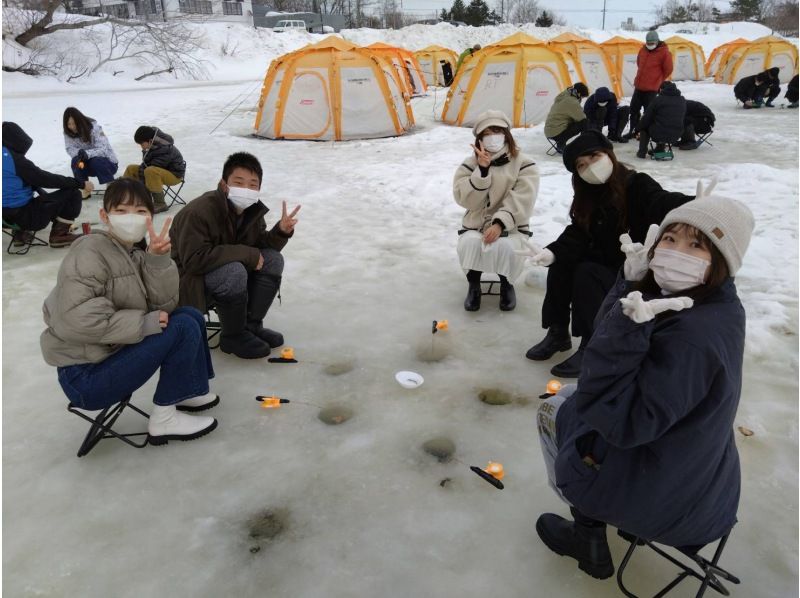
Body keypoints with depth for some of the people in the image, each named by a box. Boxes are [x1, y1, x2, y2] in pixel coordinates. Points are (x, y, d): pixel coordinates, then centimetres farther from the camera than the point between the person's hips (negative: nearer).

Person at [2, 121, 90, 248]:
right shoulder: (15, 159, -17)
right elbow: (47, 179, -16)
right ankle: (59, 235, 0)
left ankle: (21, 233, 25)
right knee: (73, 193, -6)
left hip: (7, 216, 9)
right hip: (25, 216, -9)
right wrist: (81, 184, -12)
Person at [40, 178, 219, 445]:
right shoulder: (90, 252, -17)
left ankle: (191, 391, 20)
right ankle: (163, 418, -5)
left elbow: (164, 306, -5)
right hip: (86, 376, -8)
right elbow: (77, 320, -29)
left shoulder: (136, 252, 7)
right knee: (184, 329, -18)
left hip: (115, 353, 8)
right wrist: (144, 323, -22)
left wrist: (159, 259, -18)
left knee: (191, 316, 7)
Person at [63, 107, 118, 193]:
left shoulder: (94, 127, -21)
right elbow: (70, 149, -10)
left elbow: (103, 149, -27)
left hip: (109, 163, -4)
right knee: (75, 161, -25)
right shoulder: (68, 133, -7)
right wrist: (79, 152, -33)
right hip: (90, 166, 4)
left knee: (96, 161, -34)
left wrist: (87, 153, -44)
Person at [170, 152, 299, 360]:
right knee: (234, 271, -35)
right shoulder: (199, 211, -29)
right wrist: (246, 254, -31)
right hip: (190, 281, -7)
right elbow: (193, 260, -34)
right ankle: (233, 336, -11)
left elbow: (260, 247, 4)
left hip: (226, 270, 8)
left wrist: (281, 232, -18)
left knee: (273, 260, -10)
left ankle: (251, 325, 1)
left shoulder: (253, 210, -4)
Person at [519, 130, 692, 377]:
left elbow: (662, 203, -35)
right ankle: (558, 332, -3)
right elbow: (577, 235, -6)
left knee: (587, 273, -28)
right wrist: (552, 253, -27)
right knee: (561, 265, -16)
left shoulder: (637, 185, -14)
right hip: (606, 263, 6)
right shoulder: (589, 194, 4)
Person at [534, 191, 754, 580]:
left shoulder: (692, 336, -34)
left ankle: (589, 538, 22)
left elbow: (620, 422, -31)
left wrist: (629, 328, -40)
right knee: (573, 395, 24)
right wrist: (633, 282, -13)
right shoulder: (716, 308, -5)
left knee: (553, 410, 11)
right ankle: (612, 519, 30)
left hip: (660, 499, -8)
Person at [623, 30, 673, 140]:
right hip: (639, 86, 7)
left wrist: (657, 81, 6)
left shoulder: (664, 52, -10)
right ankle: (633, 131, 25)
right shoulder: (643, 50, 7)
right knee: (634, 109, 12)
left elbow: (668, 70, -3)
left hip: (651, 88, -7)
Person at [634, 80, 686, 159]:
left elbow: (646, 118, 0)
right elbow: (681, 119, 17)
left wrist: (637, 129, 16)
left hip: (658, 135, -5)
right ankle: (660, 149, 37)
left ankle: (642, 152, 15)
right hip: (676, 136, 5)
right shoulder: (682, 100, 10)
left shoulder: (658, 99, -5)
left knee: (644, 126, 23)